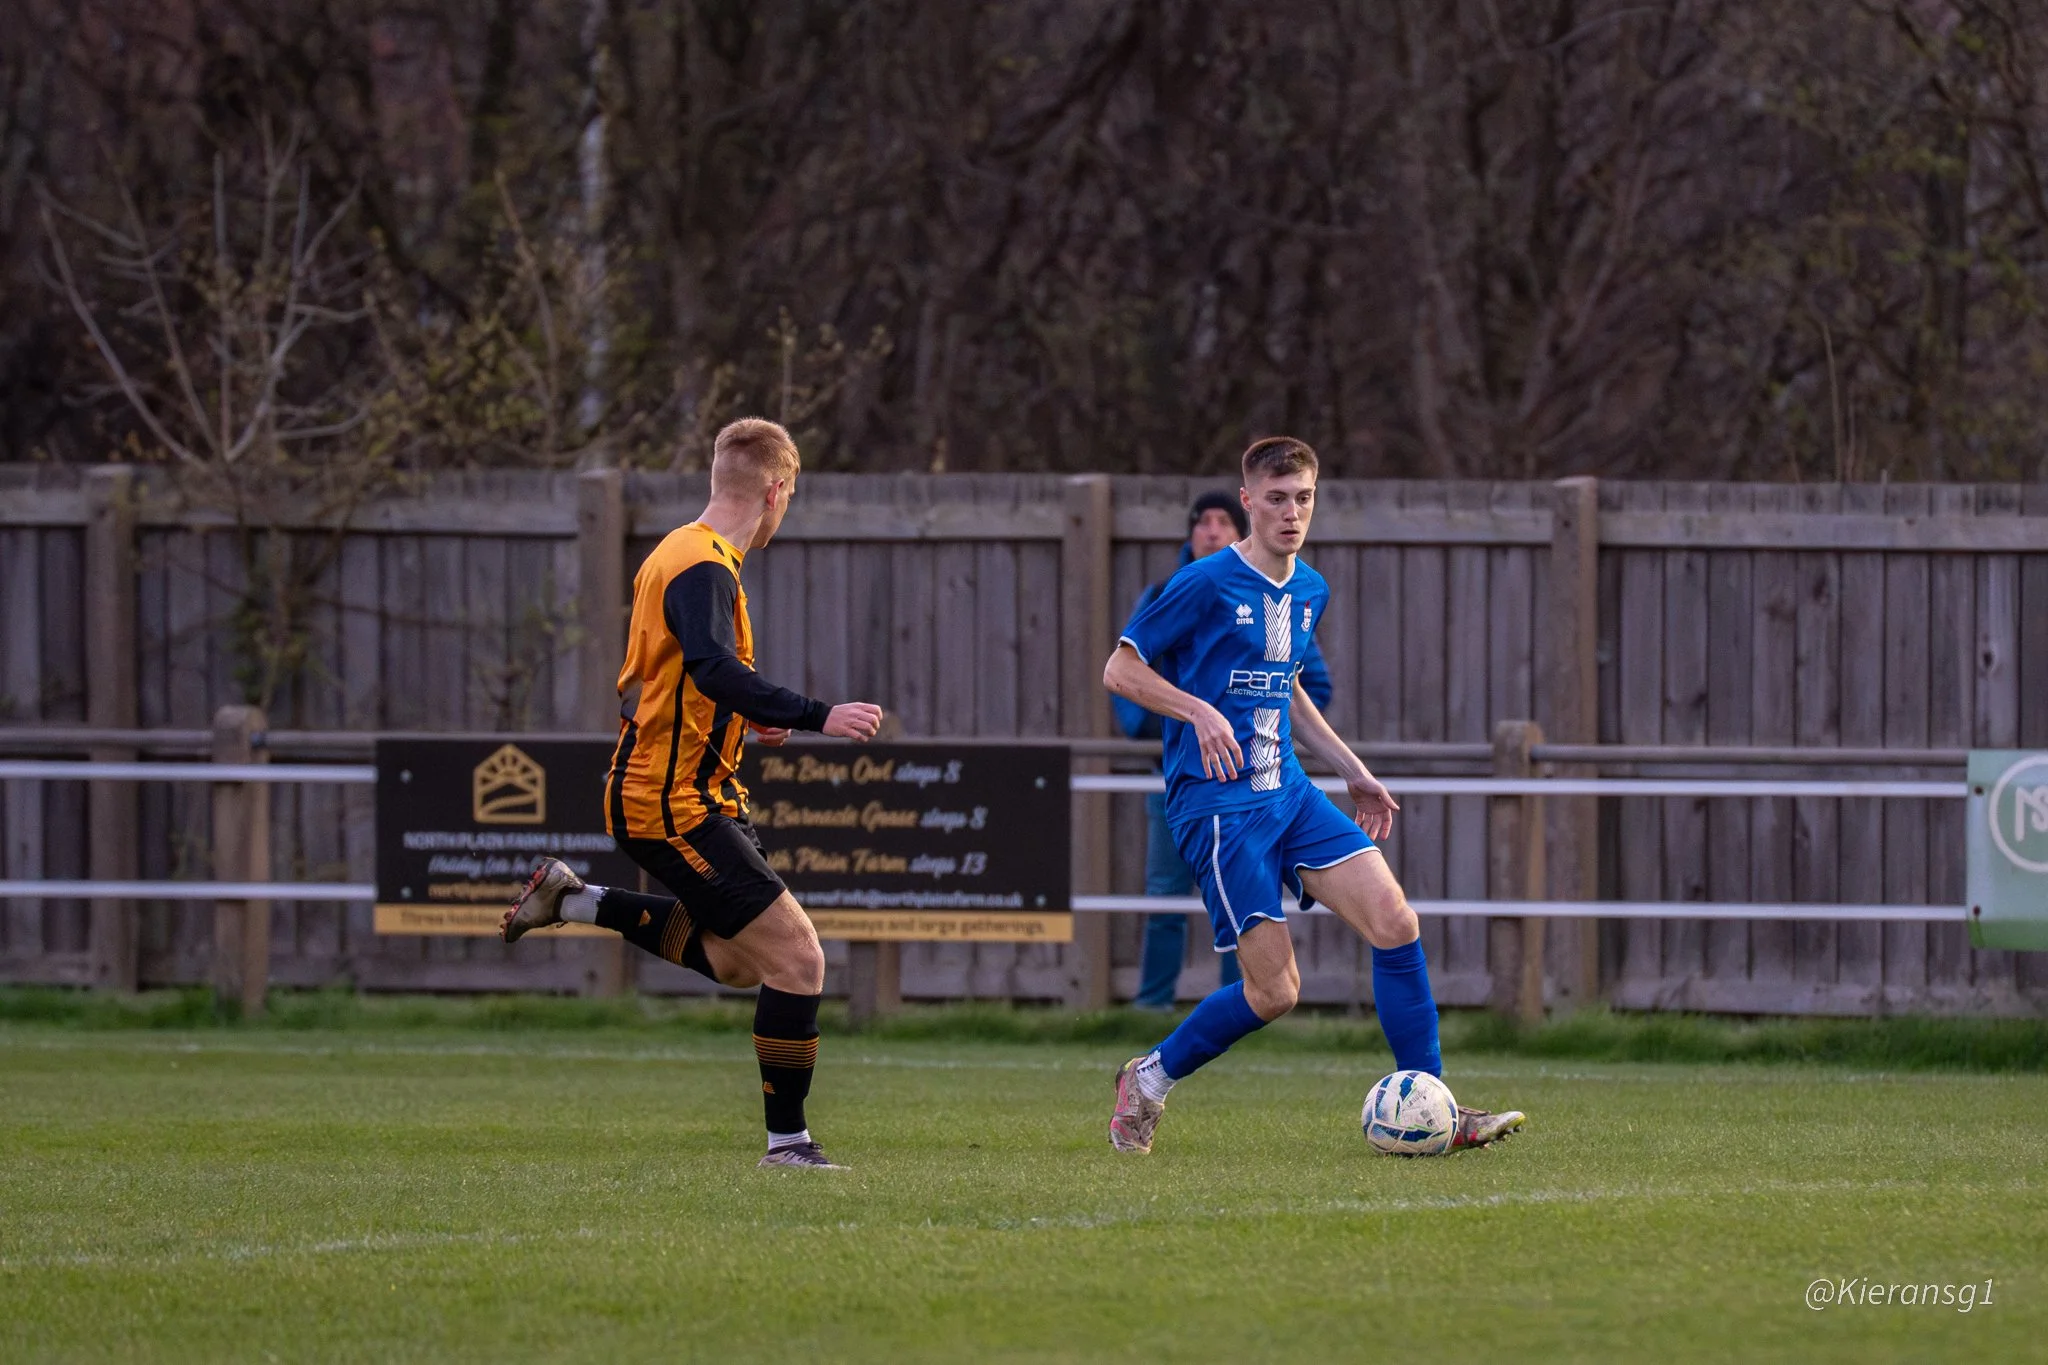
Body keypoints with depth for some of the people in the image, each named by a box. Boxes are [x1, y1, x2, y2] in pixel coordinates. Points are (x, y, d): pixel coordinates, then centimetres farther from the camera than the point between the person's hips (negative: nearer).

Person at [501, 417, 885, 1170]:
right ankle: (787, 1142, -7)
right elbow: (717, 671, -36)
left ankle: (576, 902, 24)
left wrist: (744, 716, 28)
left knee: (734, 957, 22)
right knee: (796, 956, -12)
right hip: (676, 804, -10)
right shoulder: (703, 569, -19)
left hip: (672, 791, 10)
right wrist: (818, 717, -41)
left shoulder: (678, 554, 12)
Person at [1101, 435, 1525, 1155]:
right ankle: (1149, 1080, 14)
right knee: (1275, 991, -10)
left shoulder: (1310, 590, 13)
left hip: (1289, 792, 7)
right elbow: (1121, 670, -6)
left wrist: (1354, 772, 23)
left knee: (1395, 921, -10)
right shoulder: (1207, 584, -10)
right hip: (1217, 803, -7)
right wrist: (1200, 712, -21)